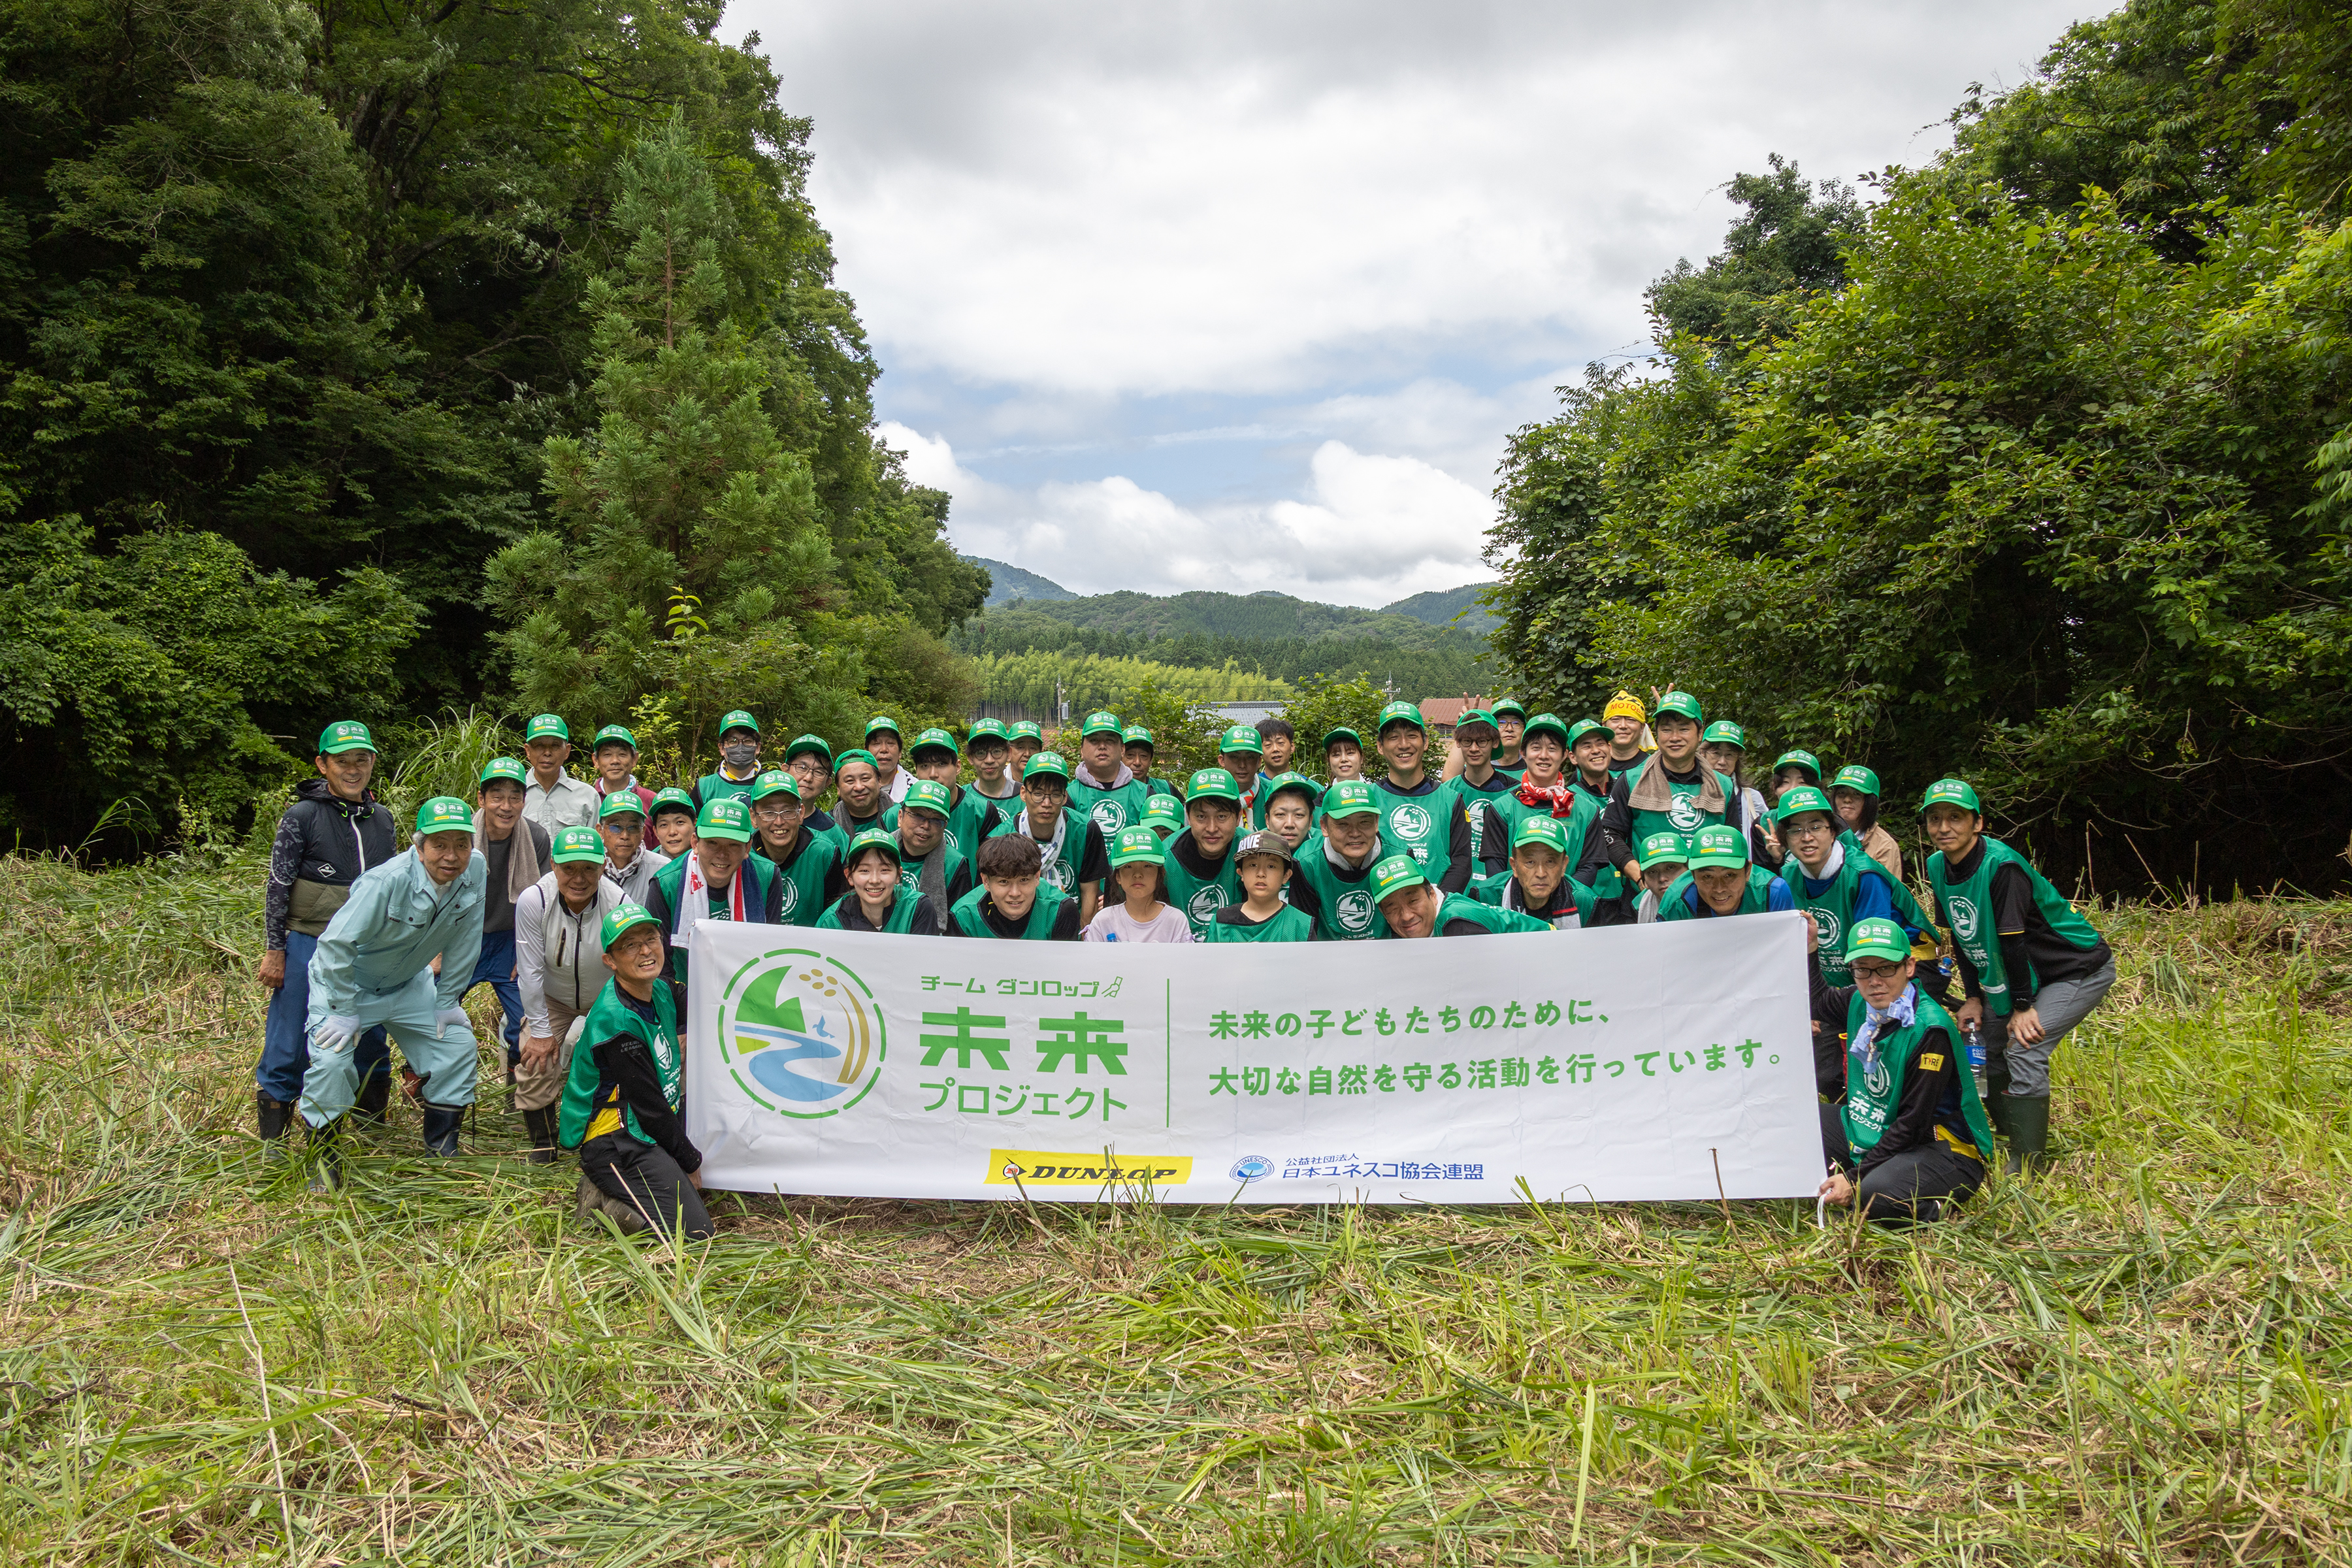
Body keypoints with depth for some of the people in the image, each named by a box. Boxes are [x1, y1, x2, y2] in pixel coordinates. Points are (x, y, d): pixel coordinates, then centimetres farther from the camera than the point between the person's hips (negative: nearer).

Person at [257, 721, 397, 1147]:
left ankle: (373, 1126, 28)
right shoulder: (302, 816, -6)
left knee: (371, 1043, 13)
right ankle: (272, 1140, 12)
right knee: (291, 1047, 0)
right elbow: (277, 887, -5)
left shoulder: (382, 818, 9)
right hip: (309, 946, -4)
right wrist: (274, 951, -7)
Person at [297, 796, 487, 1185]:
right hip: (347, 978, -5)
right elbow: (336, 943, -28)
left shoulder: (476, 872, -20)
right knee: (332, 1059, -20)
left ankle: (441, 1148, 15)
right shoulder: (388, 881, -35)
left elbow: (463, 943, -7)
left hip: (409, 984, 5)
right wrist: (345, 1011, -22)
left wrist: (448, 1001, -3)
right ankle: (324, 1155, 2)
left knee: (458, 1042, 0)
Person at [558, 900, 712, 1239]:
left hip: (649, 1132, 10)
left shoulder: (661, 991, 4)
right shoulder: (618, 1021, -21)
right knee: (694, 1231, -18)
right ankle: (599, 1200, 0)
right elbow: (650, 1107, -17)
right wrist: (691, 1162, -8)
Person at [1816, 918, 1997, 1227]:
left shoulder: (1931, 1029, -23)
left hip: (1942, 1147, -7)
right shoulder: (1859, 1003, -1)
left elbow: (1912, 1123, -23)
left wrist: (1855, 1178, -26)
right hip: (1870, 1129, 7)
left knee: (1875, 1195, -36)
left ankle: (1935, 1206, -7)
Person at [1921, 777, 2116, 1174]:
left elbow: (2013, 940, -24)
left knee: (2023, 1050, -20)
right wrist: (1974, 996, 4)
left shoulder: (2002, 866, -27)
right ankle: (2008, 1140, 25)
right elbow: (1961, 938, 6)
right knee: (1984, 1045, 8)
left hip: (2079, 969, -9)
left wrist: (2023, 1006, -20)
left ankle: (2027, 1166, -12)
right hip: (2019, 973, 9)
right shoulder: (1938, 866, -3)